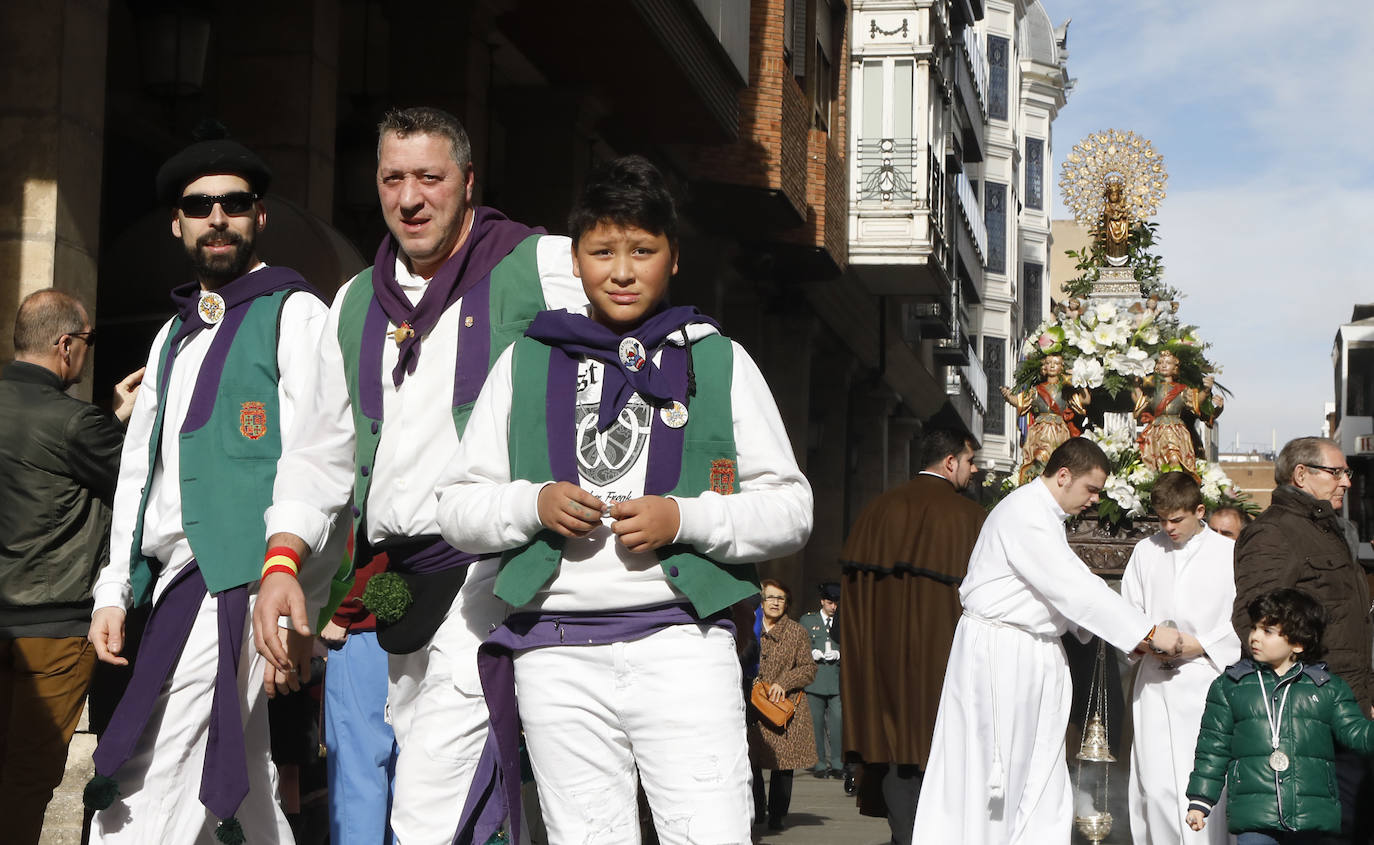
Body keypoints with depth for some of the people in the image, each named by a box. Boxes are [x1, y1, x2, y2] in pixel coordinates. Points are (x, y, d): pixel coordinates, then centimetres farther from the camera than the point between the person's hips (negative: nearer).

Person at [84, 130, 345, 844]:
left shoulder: (293, 314, -1)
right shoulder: (174, 334, 23)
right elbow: (139, 469, 23)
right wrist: (113, 592, 15)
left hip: (238, 578, -8)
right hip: (173, 581, 8)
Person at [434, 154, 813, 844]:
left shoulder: (719, 360, 10)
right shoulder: (526, 364, 14)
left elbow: (791, 509, 7)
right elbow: (457, 507, 13)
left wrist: (684, 518, -8)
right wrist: (533, 504, -6)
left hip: (682, 638, -1)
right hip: (556, 651, 2)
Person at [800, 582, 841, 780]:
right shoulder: (807, 620, 11)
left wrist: (838, 654, -7)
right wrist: (812, 653, -9)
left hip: (837, 680, 0)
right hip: (814, 679, 0)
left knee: (837, 720, -7)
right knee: (816, 722, 0)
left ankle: (837, 763, 0)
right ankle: (819, 763, 8)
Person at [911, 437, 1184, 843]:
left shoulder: (1045, 514, 14)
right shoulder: (1025, 515, -20)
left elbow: (1076, 586, 12)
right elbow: (1075, 590, -24)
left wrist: (1139, 637, 2)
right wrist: (1148, 632, -20)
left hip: (1032, 654, 10)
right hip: (998, 653, -10)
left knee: (1038, 771, 10)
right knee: (993, 770, -2)